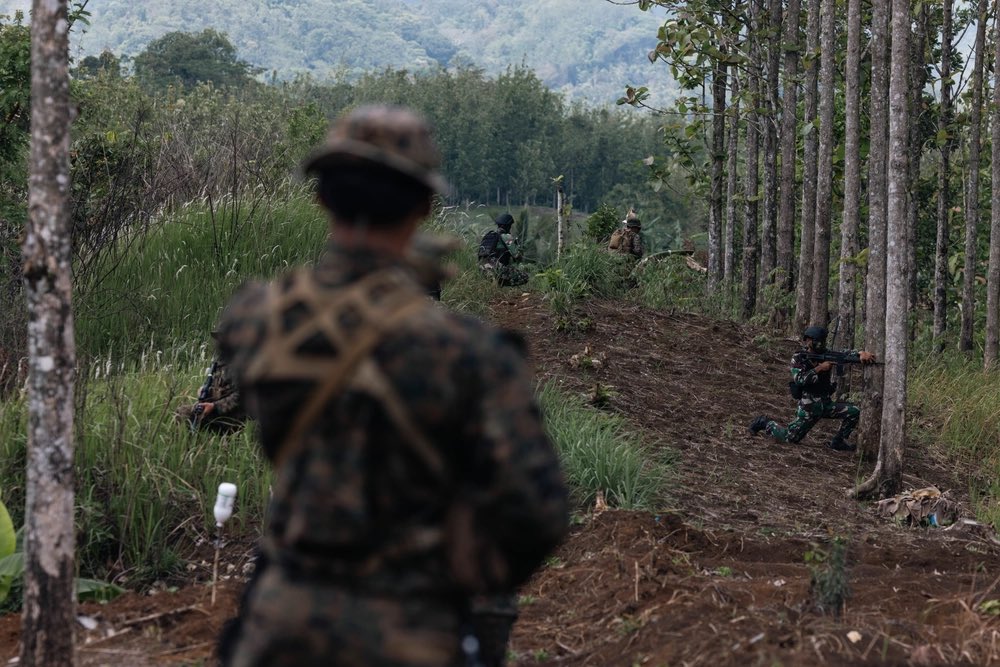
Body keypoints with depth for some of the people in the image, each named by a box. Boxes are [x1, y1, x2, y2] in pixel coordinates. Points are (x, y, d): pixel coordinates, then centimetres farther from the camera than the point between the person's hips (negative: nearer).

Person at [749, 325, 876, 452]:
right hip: (809, 405, -5)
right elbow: (799, 380, -22)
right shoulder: (798, 358, -9)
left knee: (854, 412, -10)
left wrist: (862, 353, -27)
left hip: (827, 403, 5)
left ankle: (838, 442, 6)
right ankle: (764, 423, 22)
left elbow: (847, 354, -5)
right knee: (790, 437, -4)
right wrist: (819, 368, -25)